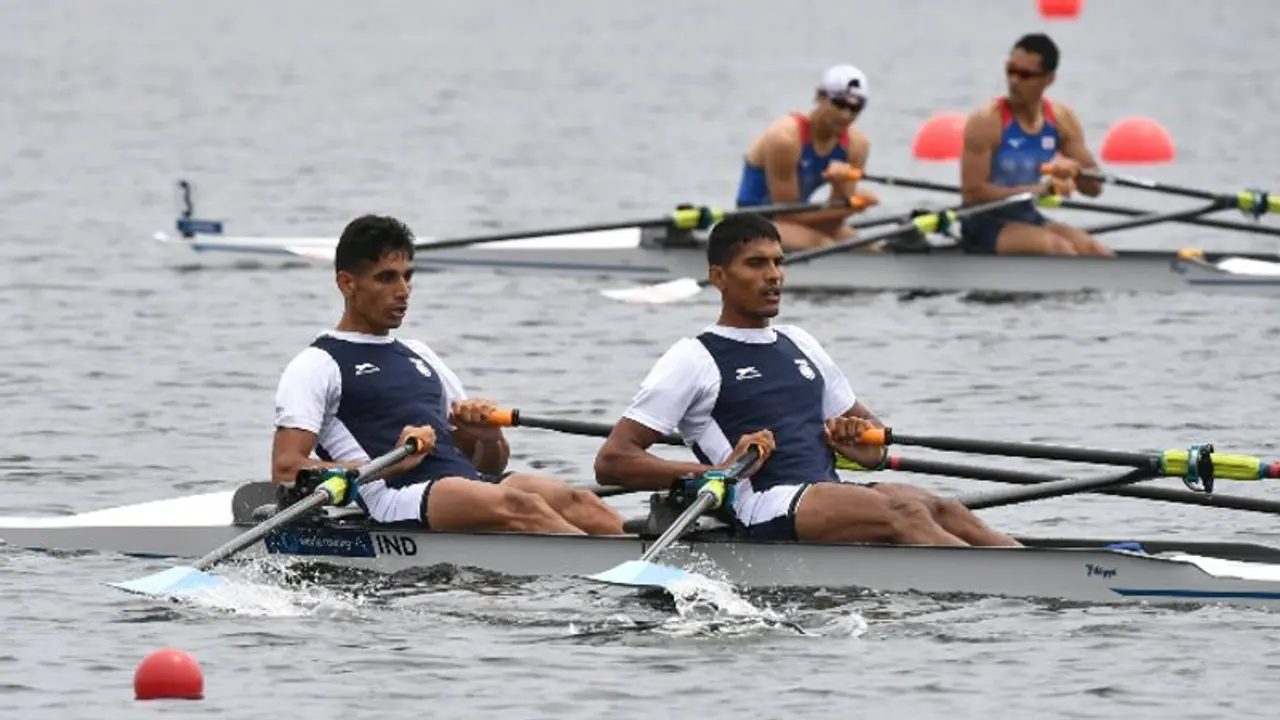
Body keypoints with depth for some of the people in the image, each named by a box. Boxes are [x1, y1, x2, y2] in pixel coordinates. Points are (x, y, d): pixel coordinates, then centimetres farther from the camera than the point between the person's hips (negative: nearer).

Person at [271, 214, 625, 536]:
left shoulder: (419, 356, 30)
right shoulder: (317, 365, 8)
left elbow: (489, 465, 31)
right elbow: (286, 470, -6)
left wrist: (489, 438, 5)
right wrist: (392, 464, -15)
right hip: (398, 496, -8)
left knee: (573, 502, -24)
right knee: (519, 507, -35)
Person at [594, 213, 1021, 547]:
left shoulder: (799, 346, 27)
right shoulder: (694, 360, 6)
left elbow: (874, 446, 35)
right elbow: (611, 461, -2)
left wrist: (859, 441, 8)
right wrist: (717, 472, -13)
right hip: (763, 510, -7)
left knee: (940, 509, -22)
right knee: (904, 516, -30)